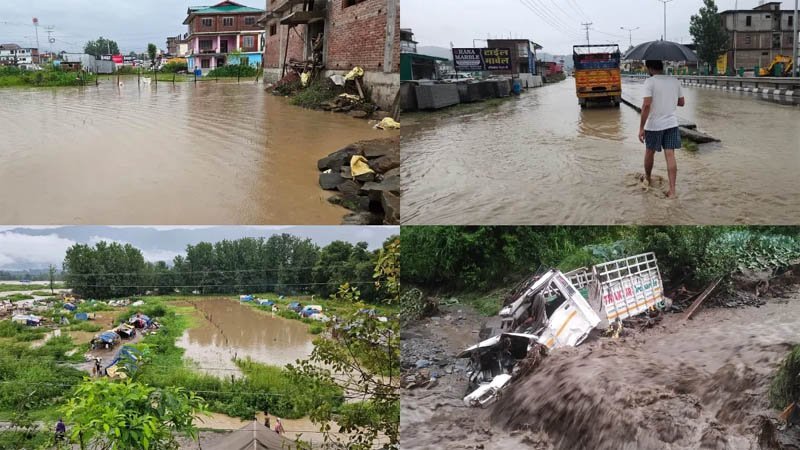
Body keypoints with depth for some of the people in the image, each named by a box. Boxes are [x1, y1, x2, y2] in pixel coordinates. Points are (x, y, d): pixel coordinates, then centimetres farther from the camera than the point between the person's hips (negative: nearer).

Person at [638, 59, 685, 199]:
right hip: (672, 124, 4)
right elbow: (682, 102, 12)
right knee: (670, 156, 0)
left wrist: (641, 127, -16)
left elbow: (647, 105, -19)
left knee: (649, 152, 19)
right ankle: (672, 191, -6)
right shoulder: (675, 81, 5)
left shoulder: (650, 82, -11)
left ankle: (647, 178, 40)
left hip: (654, 125, -4)